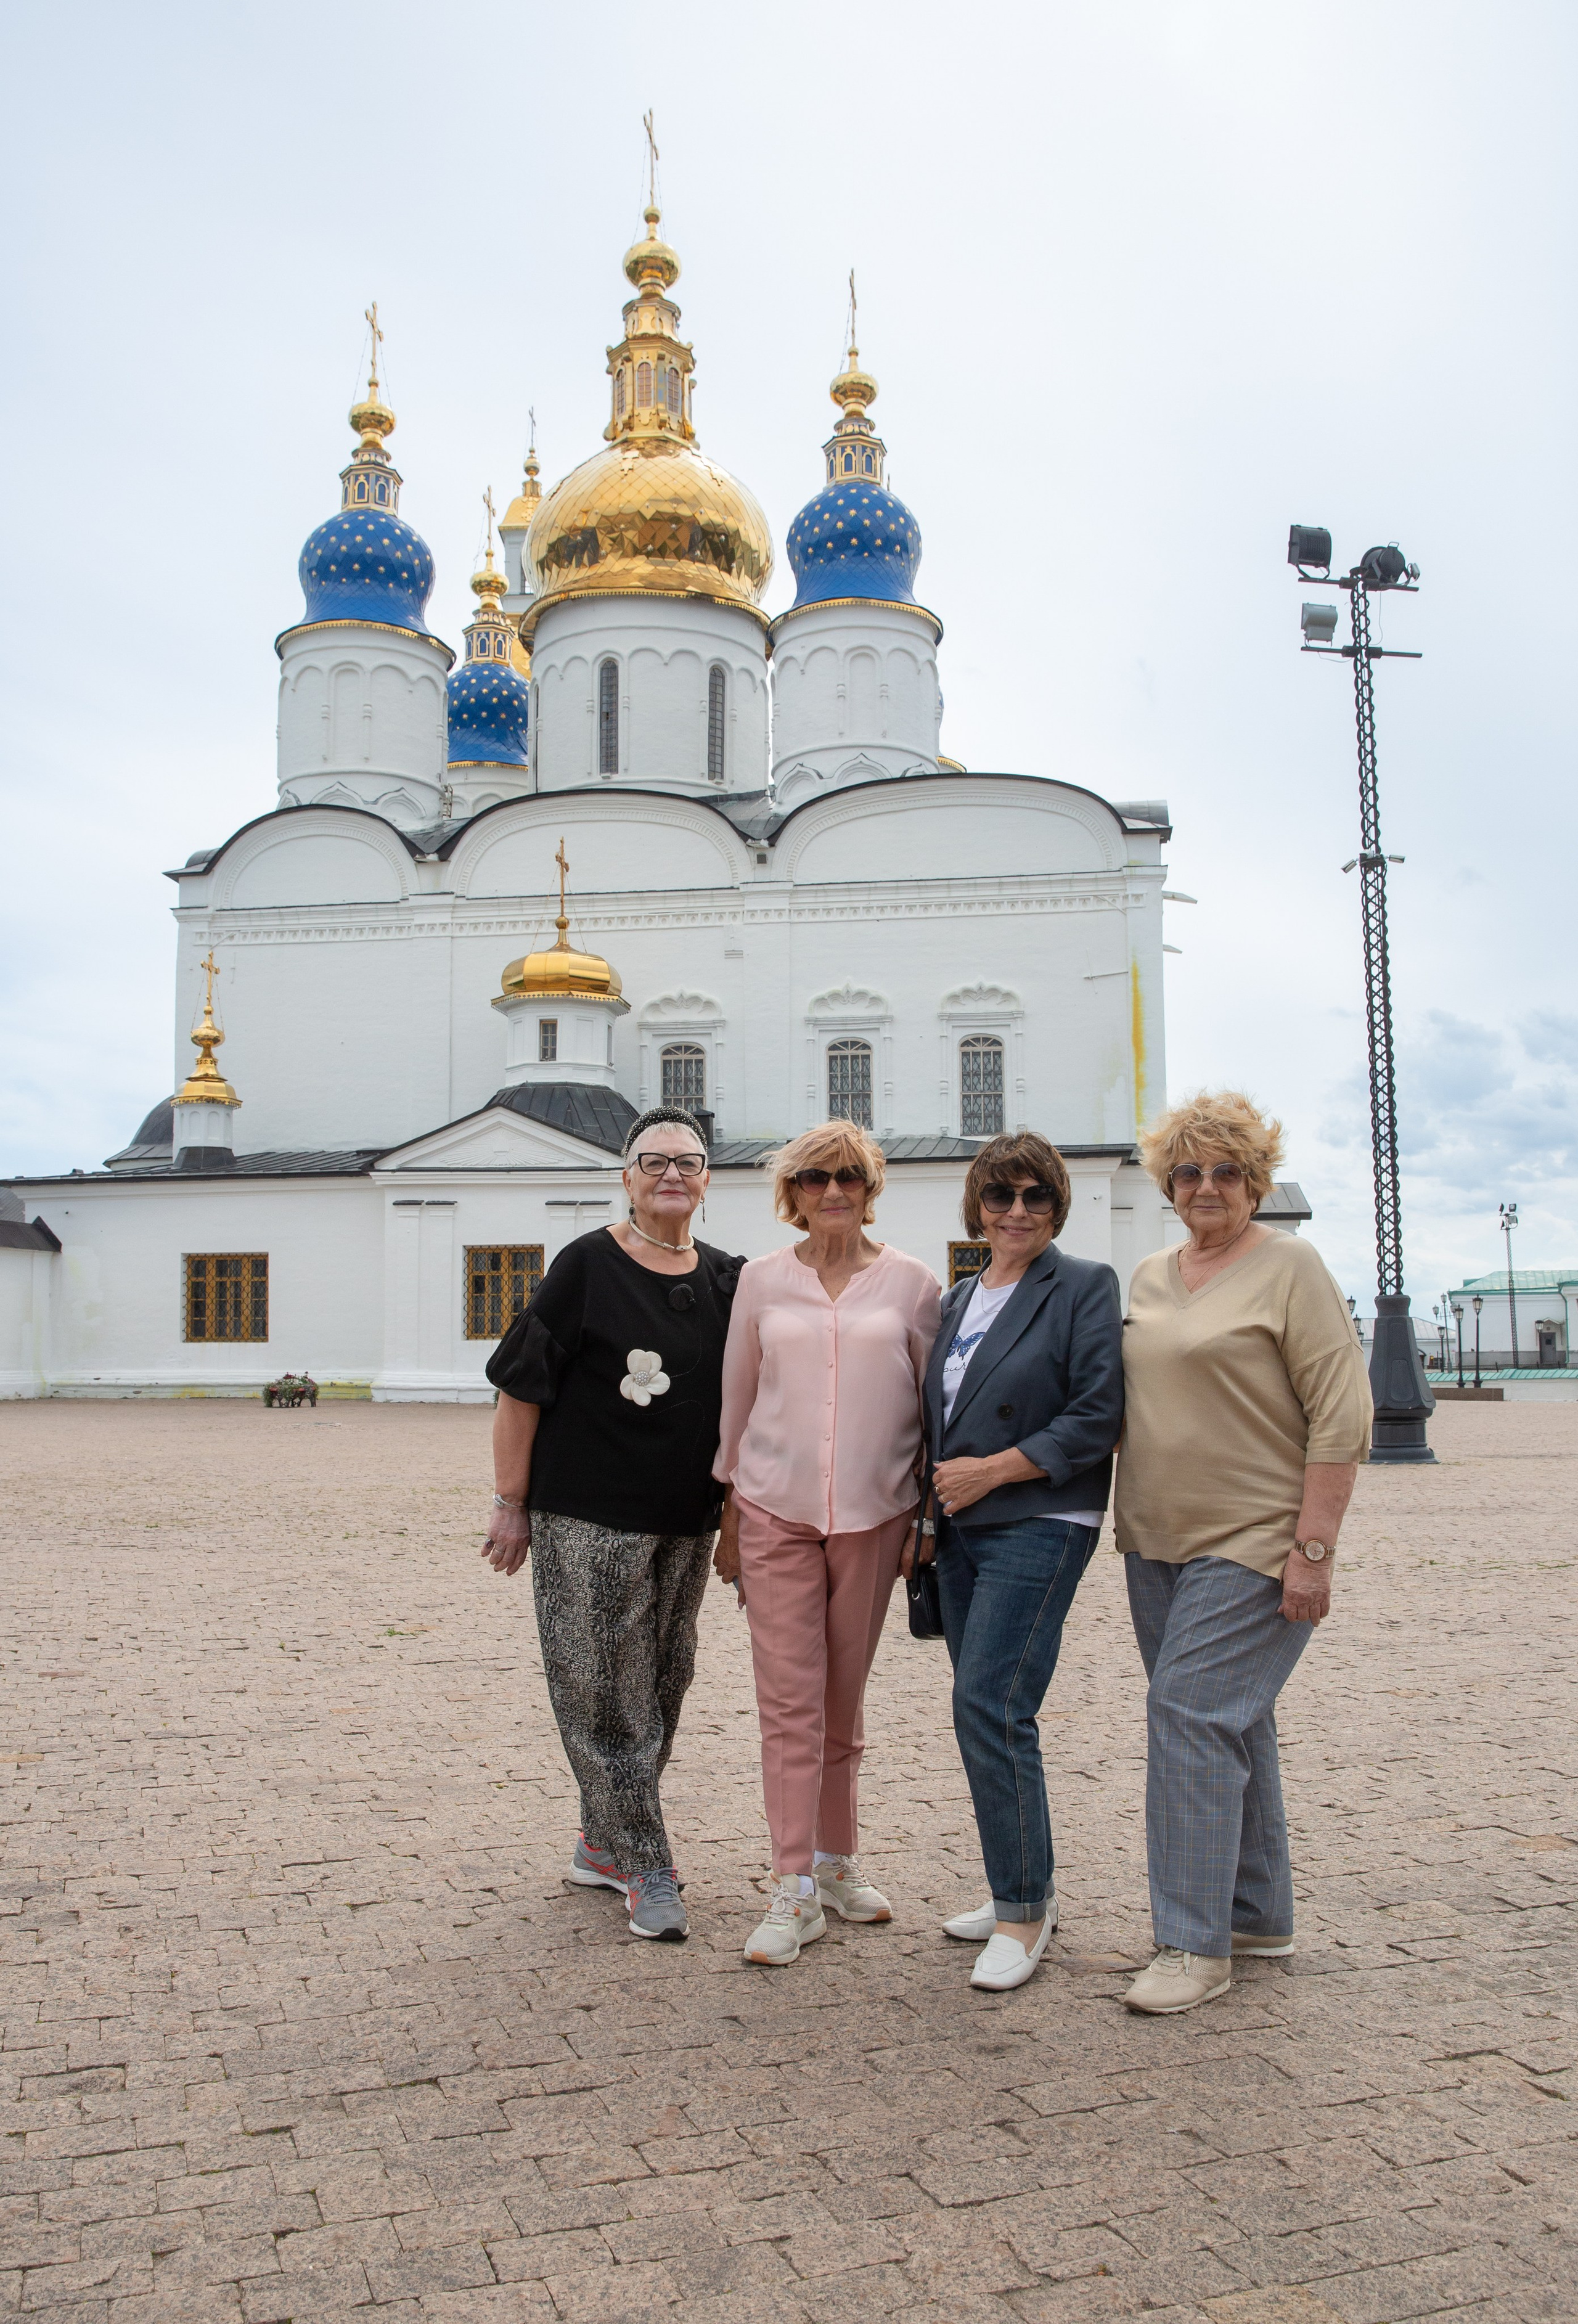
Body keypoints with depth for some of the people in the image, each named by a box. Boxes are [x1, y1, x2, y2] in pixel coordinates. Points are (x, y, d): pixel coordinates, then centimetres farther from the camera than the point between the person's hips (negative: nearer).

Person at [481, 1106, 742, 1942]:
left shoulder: (726, 1281, 7)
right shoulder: (586, 1266, -8)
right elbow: (521, 1390, -8)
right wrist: (511, 1506, -9)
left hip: (686, 1523, 6)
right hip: (588, 1520, -6)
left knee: (662, 1686, 14)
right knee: (604, 1692, -2)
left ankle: (602, 1844, 30)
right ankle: (646, 1869, 8)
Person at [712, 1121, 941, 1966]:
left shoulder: (911, 1284, 2)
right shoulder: (762, 1280, 5)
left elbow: (937, 1406, 6)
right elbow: (737, 1401, 11)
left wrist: (931, 1518, 4)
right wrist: (730, 1515, 11)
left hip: (873, 1514, 0)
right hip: (776, 1512, 0)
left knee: (843, 1698, 11)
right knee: (789, 1699, -2)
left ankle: (837, 1861, 28)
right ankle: (794, 1890, 5)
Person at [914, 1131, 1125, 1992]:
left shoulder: (1084, 1288, -5)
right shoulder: (958, 1300, 16)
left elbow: (1097, 1420, -12)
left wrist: (993, 1469, -13)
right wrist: (925, 1511, 13)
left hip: (1039, 1524, -7)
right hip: (962, 1529, 7)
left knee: (989, 1703, -13)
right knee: (986, 1709, 10)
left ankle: (1023, 1911, 1)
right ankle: (1025, 1890, 24)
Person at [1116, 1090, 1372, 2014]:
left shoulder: (1290, 1266, -8)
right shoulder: (1149, 1279, 12)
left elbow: (1343, 1414, -13)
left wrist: (1314, 1548, -18)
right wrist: (1131, 1524, 12)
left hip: (1255, 1545, -7)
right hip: (1157, 1542, 7)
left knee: (1192, 1715, -11)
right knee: (1232, 1724, 14)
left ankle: (1196, 1945, -1)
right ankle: (1259, 1915, 27)